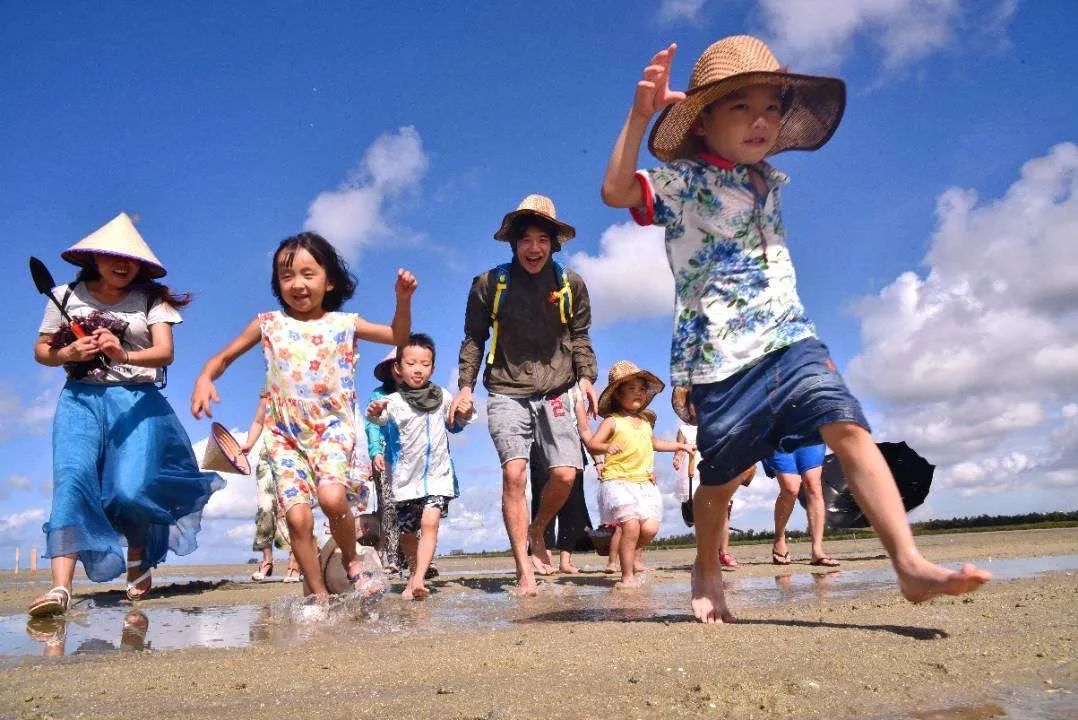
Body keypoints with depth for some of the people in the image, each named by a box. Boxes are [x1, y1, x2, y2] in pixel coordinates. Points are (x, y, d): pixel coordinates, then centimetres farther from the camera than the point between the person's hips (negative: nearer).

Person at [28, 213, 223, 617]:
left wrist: (124, 355, -29)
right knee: (72, 477, -19)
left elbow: (165, 352, -9)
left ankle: (139, 558, 17)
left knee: (130, 489, -14)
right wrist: (70, 353, -9)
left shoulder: (151, 299, 4)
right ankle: (60, 586, -24)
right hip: (81, 398, 2)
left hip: (137, 400, -1)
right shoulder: (67, 295, 9)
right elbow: (41, 350, 13)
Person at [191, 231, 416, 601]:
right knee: (297, 515, -10)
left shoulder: (344, 323, 5)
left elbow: (399, 336, 11)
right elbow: (224, 355, 13)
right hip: (286, 436, 2)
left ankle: (351, 559, 2)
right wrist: (204, 378, -8)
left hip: (333, 428, -1)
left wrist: (403, 299, -5)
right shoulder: (269, 324, 6)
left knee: (332, 495, -27)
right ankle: (320, 595, 8)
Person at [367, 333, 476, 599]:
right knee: (407, 532, 13)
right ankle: (414, 573, 36)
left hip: (437, 475, 0)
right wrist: (375, 412, -48)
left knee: (430, 521, -19)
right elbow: (379, 420, -25)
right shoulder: (394, 400, -6)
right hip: (406, 477, 0)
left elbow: (458, 422, 20)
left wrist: (466, 411, -2)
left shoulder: (442, 397, 5)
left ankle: (418, 580, -22)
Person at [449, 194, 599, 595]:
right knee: (514, 472, -15)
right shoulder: (490, 284, 2)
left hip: (554, 393, 2)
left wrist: (585, 377, 0)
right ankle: (524, 572, -7)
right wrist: (466, 386, 1)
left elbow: (579, 337, 14)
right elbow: (474, 338, 8)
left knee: (565, 473, -9)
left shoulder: (571, 285, 7)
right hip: (507, 393, -1)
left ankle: (537, 531, 23)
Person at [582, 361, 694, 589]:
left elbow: (654, 443, 39)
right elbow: (592, 444, -11)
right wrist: (607, 447, -31)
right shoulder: (612, 421, -2)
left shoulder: (645, 422, 19)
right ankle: (627, 576, -1)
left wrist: (681, 446, 41)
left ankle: (635, 554, 23)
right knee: (631, 526, -16)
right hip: (618, 482, -6)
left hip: (645, 483, 6)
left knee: (650, 527, -8)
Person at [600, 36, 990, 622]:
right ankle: (707, 570, 34)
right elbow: (616, 190, -24)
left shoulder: (766, 181, 15)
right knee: (721, 480, 8)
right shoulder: (682, 182, -5)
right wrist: (639, 114, -30)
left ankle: (910, 564, -21)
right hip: (719, 360, -4)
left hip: (788, 341, 5)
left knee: (849, 429, -17)